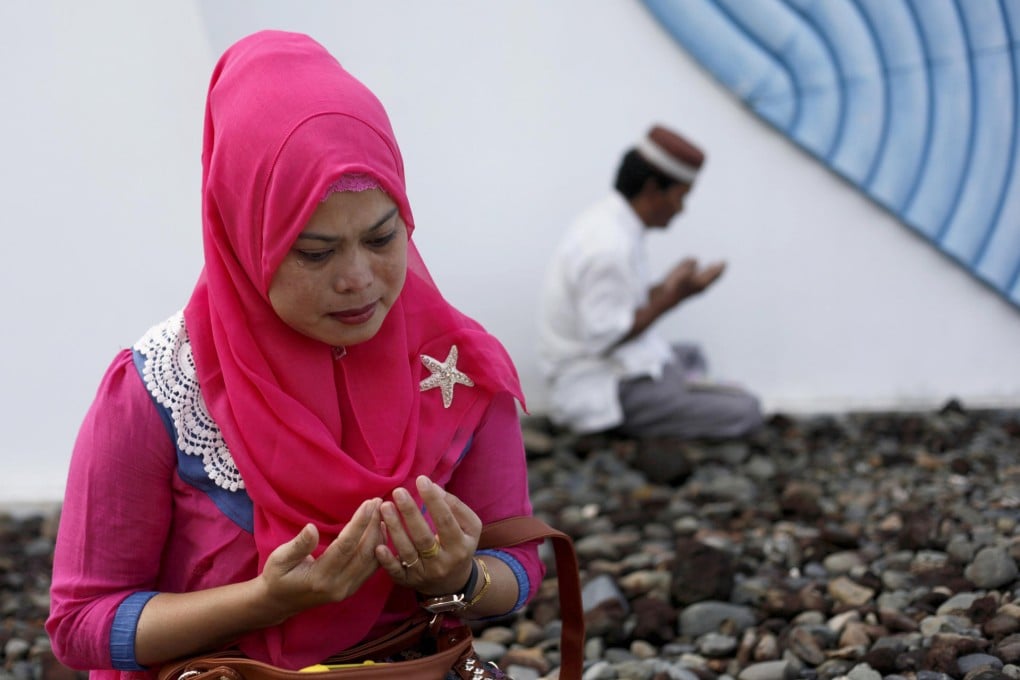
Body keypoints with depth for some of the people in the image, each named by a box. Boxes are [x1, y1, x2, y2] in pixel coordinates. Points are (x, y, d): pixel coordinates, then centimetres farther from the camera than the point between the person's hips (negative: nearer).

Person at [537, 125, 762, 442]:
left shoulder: (606, 221, 7)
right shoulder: (610, 248, -25)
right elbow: (603, 339, -24)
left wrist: (667, 288, 11)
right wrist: (671, 298, -19)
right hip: (606, 390, -11)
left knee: (690, 355, 36)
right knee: (744, 411, -16)